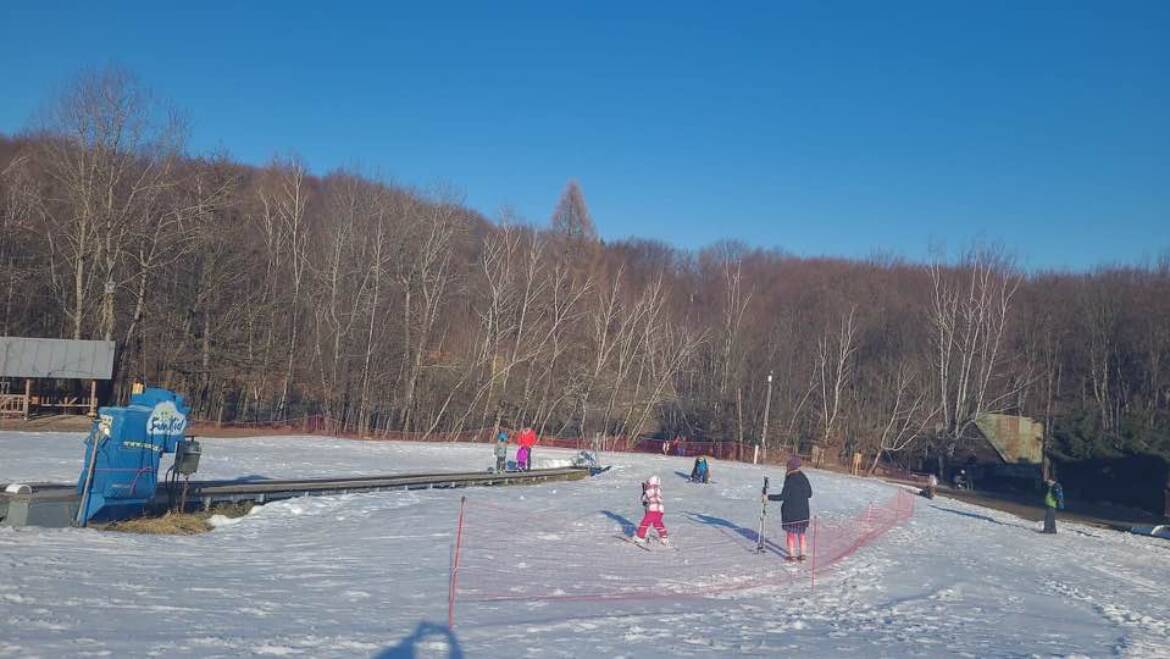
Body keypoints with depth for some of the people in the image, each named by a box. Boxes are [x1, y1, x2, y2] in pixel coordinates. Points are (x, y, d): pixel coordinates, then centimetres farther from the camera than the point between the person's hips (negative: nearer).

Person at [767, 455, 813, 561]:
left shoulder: (790, 479, -17)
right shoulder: (803, 478, 2)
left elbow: (783, 496, -20)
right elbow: (810, 494, 9)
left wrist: (769, 497, -14)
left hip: (791, 511, -6)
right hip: (803, 511, 6)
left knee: (790, 532, 6)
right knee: (801, 533, 16)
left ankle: (792, 555, 9)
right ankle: (802, 554, 18)